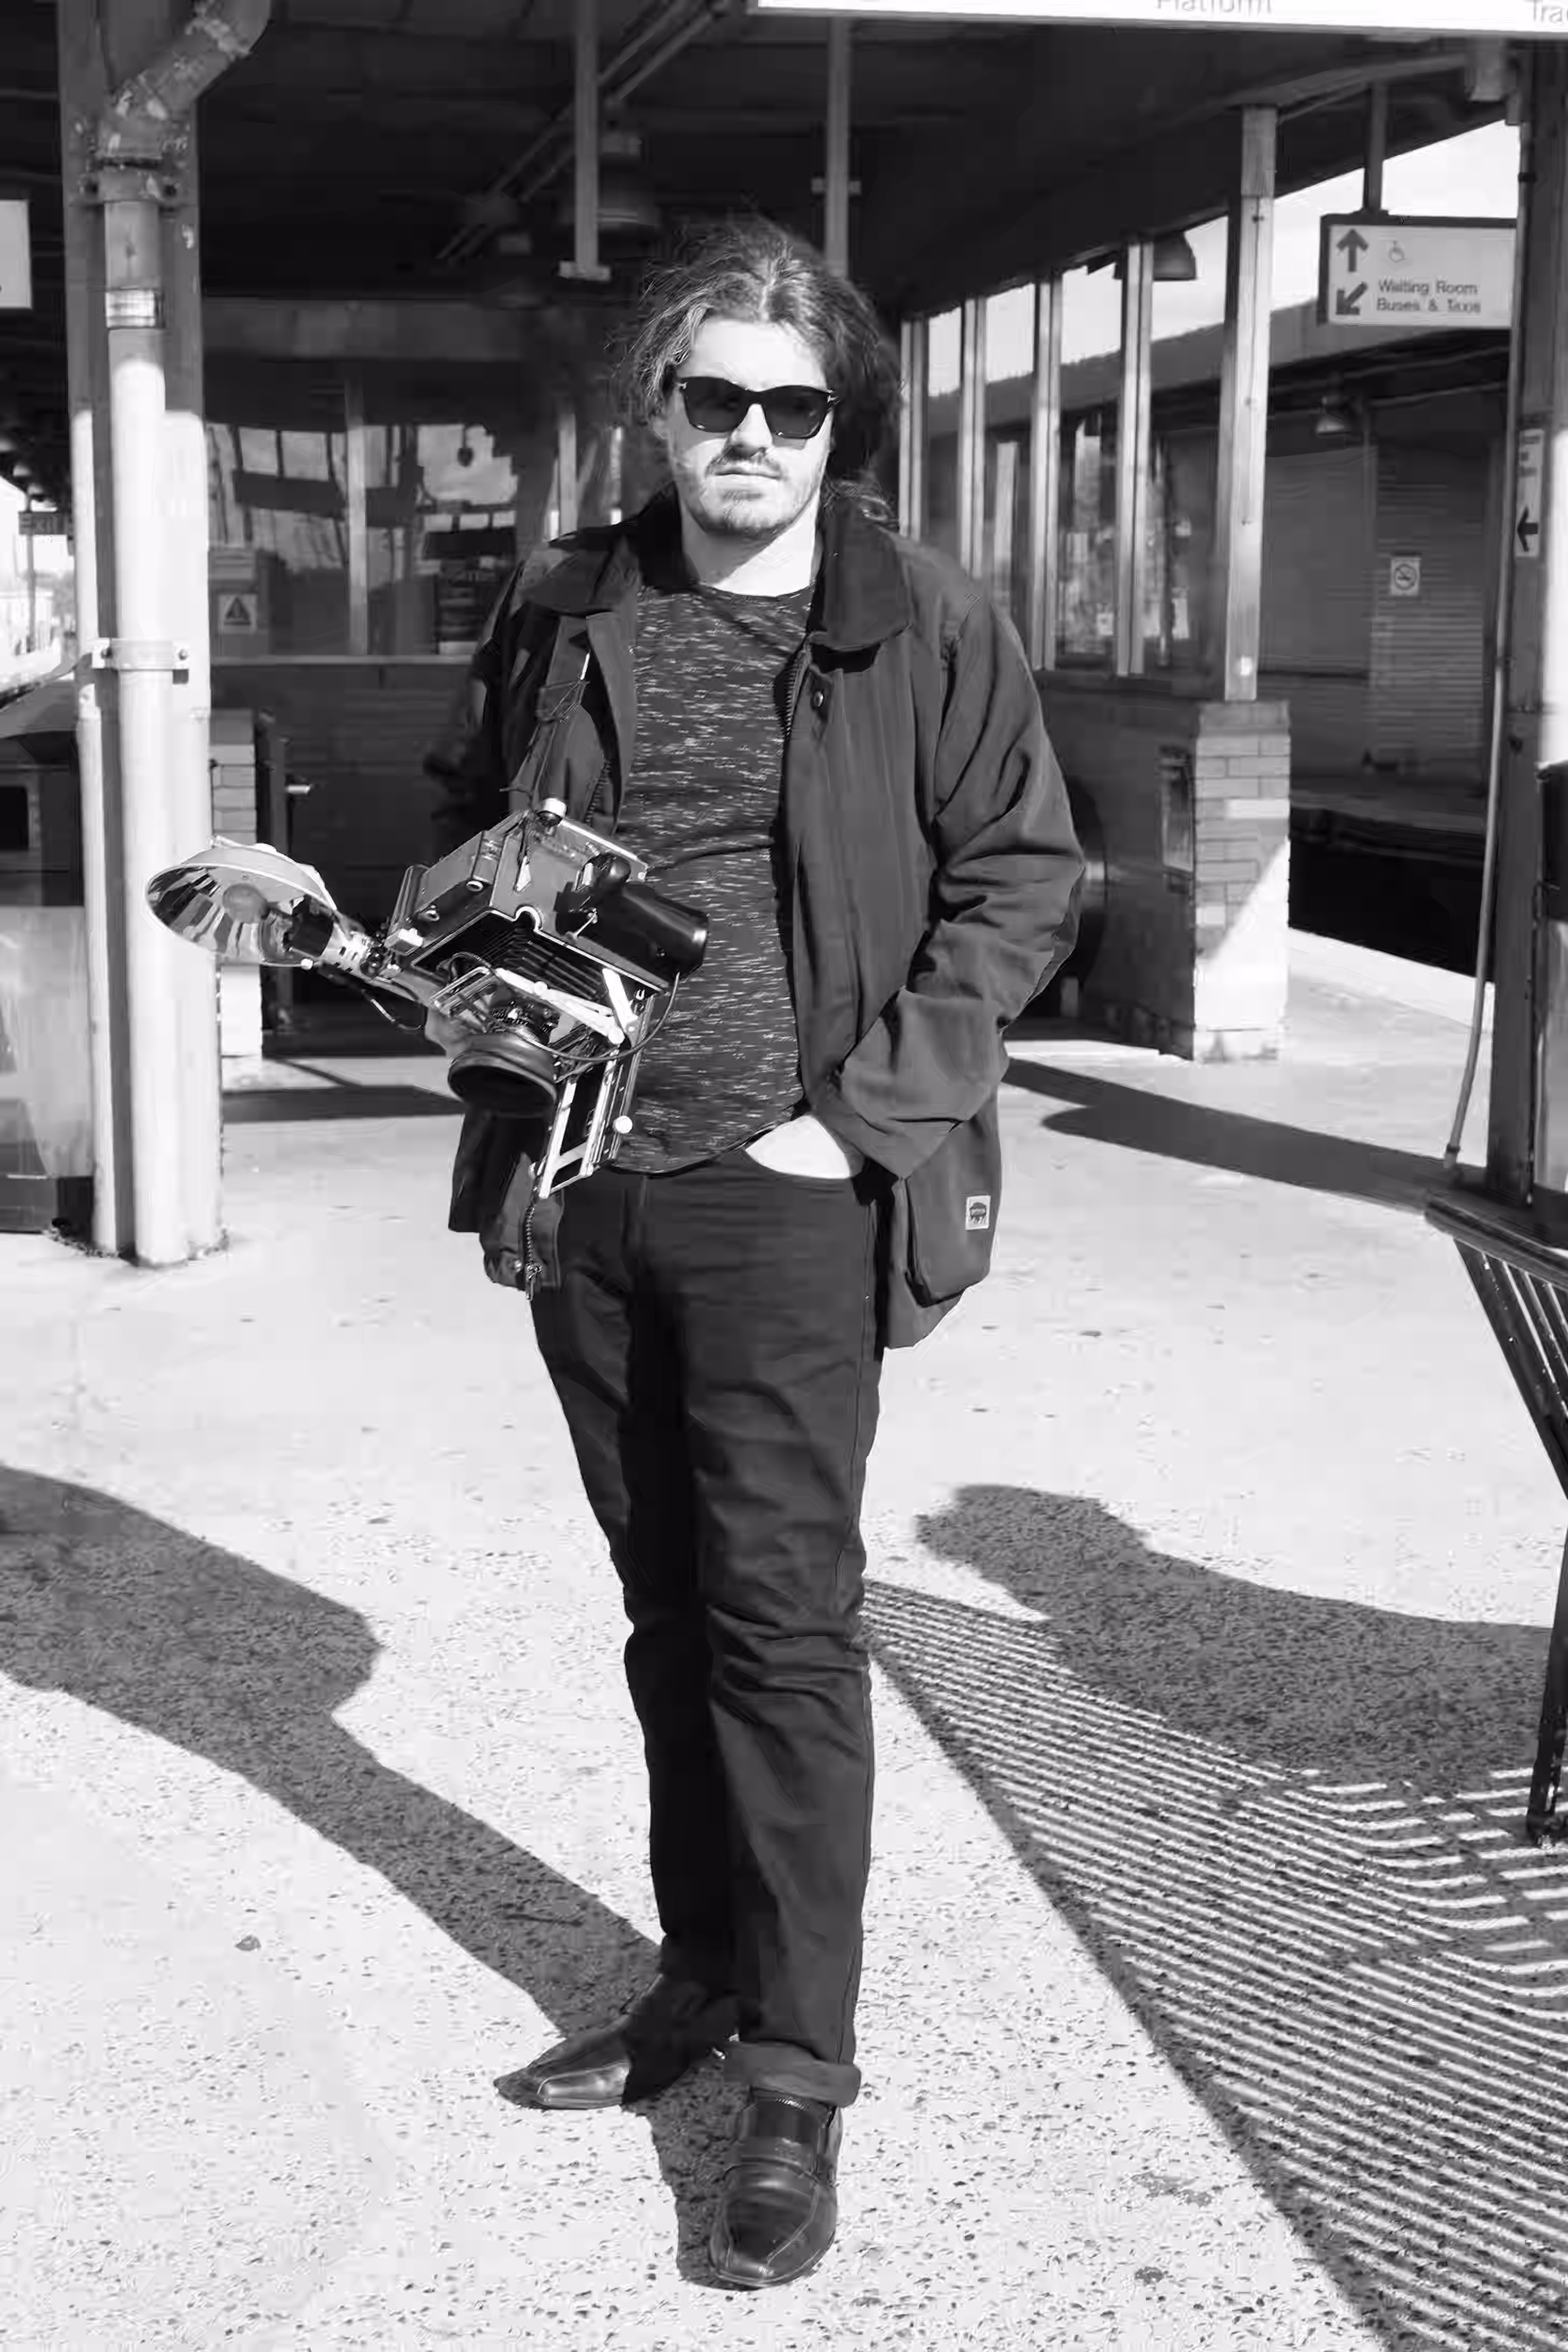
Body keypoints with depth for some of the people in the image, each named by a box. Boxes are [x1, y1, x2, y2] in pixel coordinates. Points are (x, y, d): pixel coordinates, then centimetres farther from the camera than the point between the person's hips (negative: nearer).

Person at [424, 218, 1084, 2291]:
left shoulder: (926, 626, -4)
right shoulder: (566, 615, 8)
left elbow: (1020, 881, -4)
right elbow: (467, 838, 19)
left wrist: (861, 1111, -12)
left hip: (785, 1190, -4)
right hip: (580, 1184, 4)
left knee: (784, 1623, -2)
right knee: (667, 1609, 14)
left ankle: (799, 2077, 8)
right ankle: (704, 1977, 29)